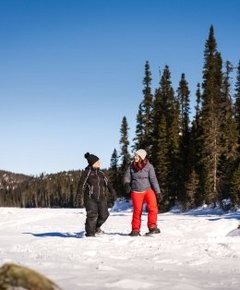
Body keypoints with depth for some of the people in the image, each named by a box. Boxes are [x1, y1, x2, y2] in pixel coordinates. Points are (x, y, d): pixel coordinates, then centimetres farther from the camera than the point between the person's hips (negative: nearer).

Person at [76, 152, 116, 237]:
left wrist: (112, 191, 10)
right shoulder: (86, 173, -6)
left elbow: (107, 183, 18)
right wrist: (78, 197, -12)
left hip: (101, 198, 6)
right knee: (92, 216, -9)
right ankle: (90, 233, 2)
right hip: (90, 198, -6)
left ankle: (96, 227, 29)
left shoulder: (100, 173, 13)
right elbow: (81, 185, -8)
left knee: (104, 214, 4)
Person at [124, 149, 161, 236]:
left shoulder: (148, 166, -2)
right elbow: (127, 177, 8)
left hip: (148, 190, -1)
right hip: (136, 191, 1)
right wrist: (126, 184, -14)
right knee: (137, 210, -1)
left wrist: (157, 191, -7)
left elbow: (153, 179, -3)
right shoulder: (131, 166, 5)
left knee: (153, 208, -19)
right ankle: (135, 230, 9)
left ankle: (152, 227, -10)